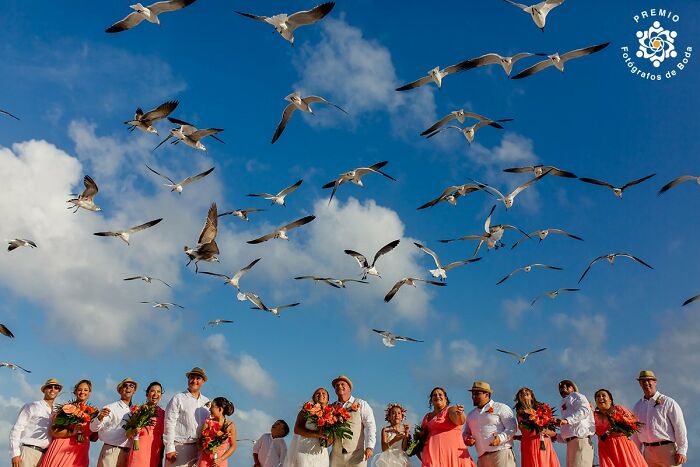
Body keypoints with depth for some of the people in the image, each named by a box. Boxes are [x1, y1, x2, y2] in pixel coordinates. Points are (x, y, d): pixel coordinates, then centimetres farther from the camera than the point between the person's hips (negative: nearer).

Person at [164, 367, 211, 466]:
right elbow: (169, 424, -3)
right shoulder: (178, 399, 2)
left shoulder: (207, 402, 15)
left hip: (200, 448, 4)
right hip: (180, 447, -4)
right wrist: (169, 448, -9)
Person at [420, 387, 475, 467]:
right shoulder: (427, 417, 20)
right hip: (433, 453, 4)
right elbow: (421, 435, 29)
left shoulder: (451, 409, 5)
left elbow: (460, 421, -17)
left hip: (452, 452, -4)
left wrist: (460, 414, -39)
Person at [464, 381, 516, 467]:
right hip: (482, 457, 6)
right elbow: (466, 434, 32)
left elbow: (512, 427, -3)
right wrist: (467, 440, 8)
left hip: (501, 453, -6)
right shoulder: (471, 415, 25)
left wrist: (500, 438, -20)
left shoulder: (501, 408, 6)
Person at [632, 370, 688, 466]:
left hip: (667, 449, -4)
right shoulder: (637, 407, 14)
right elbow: (636, 432, 17)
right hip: (648, 452, 4)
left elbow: (680, 428, -3)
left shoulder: (668, 402, 1)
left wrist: (682, 451, -9)